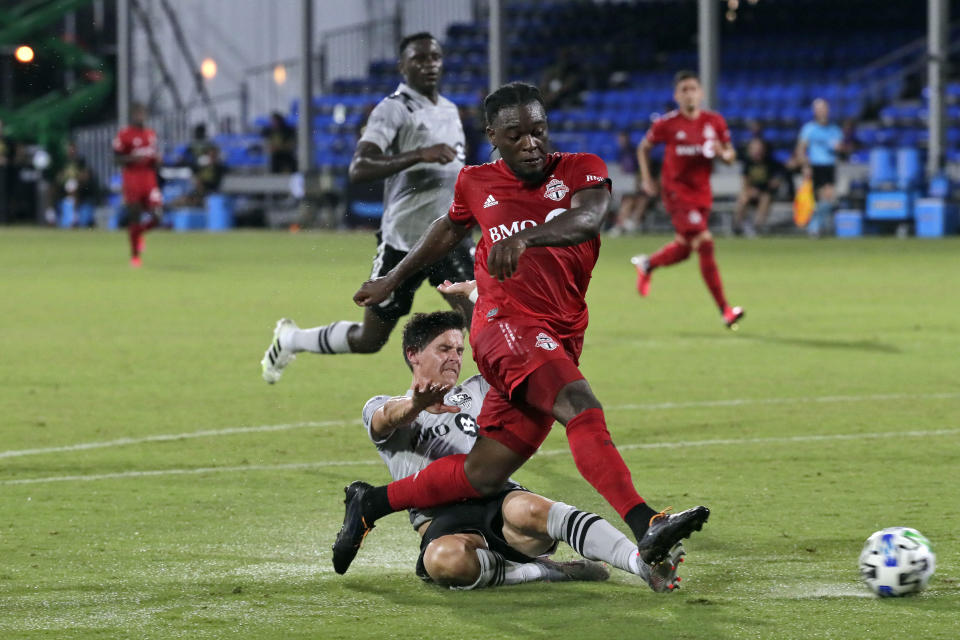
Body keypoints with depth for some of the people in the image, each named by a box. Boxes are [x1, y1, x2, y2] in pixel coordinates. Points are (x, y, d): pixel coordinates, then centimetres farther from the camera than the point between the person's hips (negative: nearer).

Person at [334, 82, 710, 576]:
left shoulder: (581, 170, 6)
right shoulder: (477, 183, 11)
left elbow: (587, 220, -17)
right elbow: (451, 228, 33)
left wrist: (524, 237, -35)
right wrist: (393, 280, 43)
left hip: (560, 340, 3)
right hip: (506, 323, -3)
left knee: (483, 475, 3)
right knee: (581, 406, -31)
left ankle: (370, 503, 24)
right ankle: (645, 526, -47)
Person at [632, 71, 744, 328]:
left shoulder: (715, 122, 0)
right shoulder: (667, 124, -8)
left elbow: (731, 156, 7)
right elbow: (644, 147, 9)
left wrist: (723, 153, -16)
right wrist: (646, 177, 1)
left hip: (702, 192, 5)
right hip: (676, 191, -5)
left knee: (682, 249, 15)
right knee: (705, 244, -17)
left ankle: (646, 264, 49)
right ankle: (725, 310, -15)